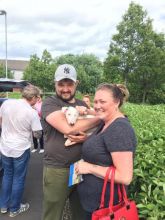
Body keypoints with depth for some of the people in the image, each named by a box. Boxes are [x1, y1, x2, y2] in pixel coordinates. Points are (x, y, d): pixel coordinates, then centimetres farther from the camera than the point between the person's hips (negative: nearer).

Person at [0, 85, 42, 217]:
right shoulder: (32, 113, -21)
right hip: (21, 149, -5)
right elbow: (38, 134, -13)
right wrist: (37, 119, 0)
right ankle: (14, 209, 31)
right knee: (18, 179, 13)